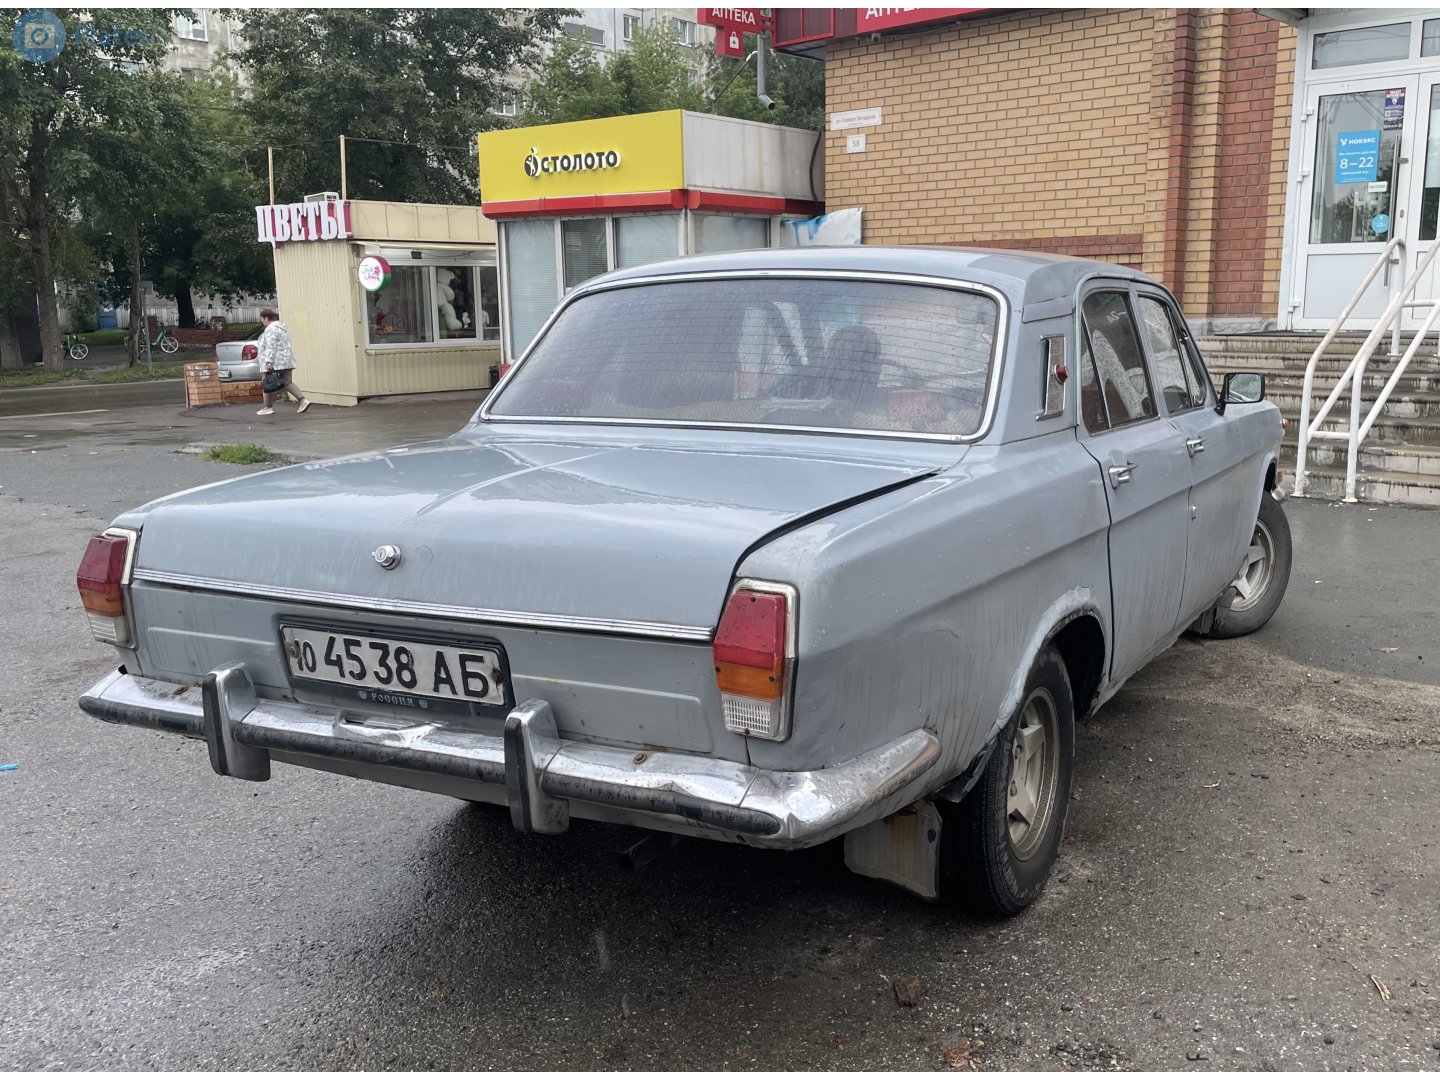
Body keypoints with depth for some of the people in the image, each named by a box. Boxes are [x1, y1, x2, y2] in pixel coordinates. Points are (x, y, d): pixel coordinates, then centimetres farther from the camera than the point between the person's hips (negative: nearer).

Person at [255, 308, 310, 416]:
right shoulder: (281, 327, 19)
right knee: (287, 383, 6)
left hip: (276, 363, -9)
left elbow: (271, 347, -21)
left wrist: (268, 362, -24)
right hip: (287, 361, 9)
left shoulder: (271, 329, -13)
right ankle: (303, 400, -9)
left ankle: (268, 407, 9)